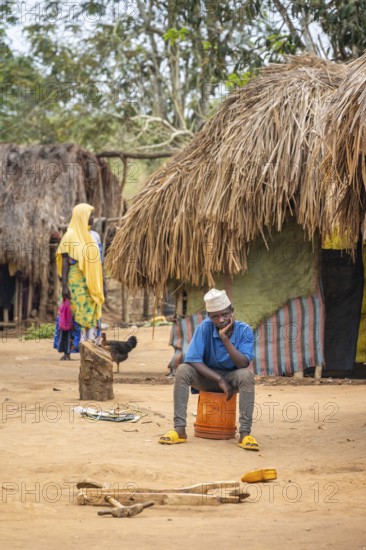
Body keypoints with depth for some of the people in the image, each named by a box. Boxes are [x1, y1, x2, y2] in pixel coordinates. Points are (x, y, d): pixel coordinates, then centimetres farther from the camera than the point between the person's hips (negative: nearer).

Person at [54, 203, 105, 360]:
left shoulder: (94, 236, 13)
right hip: (76, 283, -6)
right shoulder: (70, 236, -5)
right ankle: (67, 351, -2)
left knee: (93, 315, 3)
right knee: (73, 315, -5)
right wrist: (64, 286, -16)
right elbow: (65, 262, -8)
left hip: (92, 284, 6)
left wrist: (102, 286, 14)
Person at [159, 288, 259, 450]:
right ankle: (179, 429, -28)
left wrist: (225, 339, -33)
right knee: (182, 370, -28)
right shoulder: (205, 327, -15)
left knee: (247, 375, -34)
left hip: (232, 377, -1)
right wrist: (220, 380, -26)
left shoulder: (244, 331, -15)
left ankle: (245, 433, -34)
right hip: (207, 375, 1)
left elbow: (243, 364, -27)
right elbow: (193, 360, -21)